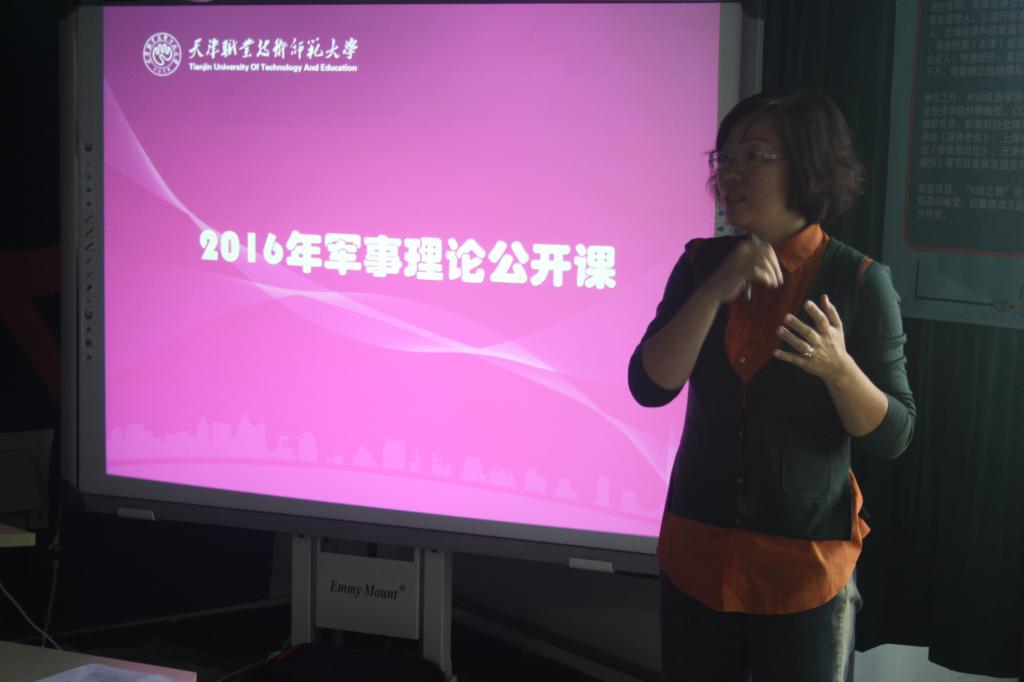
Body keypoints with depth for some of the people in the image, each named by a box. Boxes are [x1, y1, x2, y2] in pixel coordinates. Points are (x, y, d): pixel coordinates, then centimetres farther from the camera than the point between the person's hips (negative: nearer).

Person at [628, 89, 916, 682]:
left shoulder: (861, 282, -9)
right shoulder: (702, 265, 1)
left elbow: (893, 437, -8)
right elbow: (650, 387, -9)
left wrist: (837, 367, -27)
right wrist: (716, 291, -20)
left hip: (805, 567, -3)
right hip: (697, 554, 3)